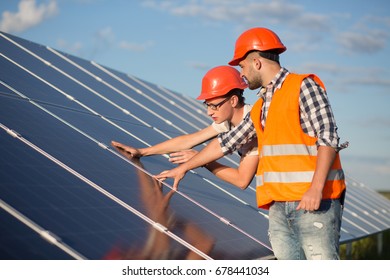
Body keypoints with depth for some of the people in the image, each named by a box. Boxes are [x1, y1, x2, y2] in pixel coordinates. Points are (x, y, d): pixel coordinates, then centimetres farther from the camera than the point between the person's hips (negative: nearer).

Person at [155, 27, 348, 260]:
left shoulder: (303, 87, -2)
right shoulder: (260, 108, 21)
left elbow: (328, 137, -11)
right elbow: (226, 143, 30)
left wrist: (316, 188, -21)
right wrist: (184, 167, 35)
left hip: (315, 202, -7)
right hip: (279, 207, 7)